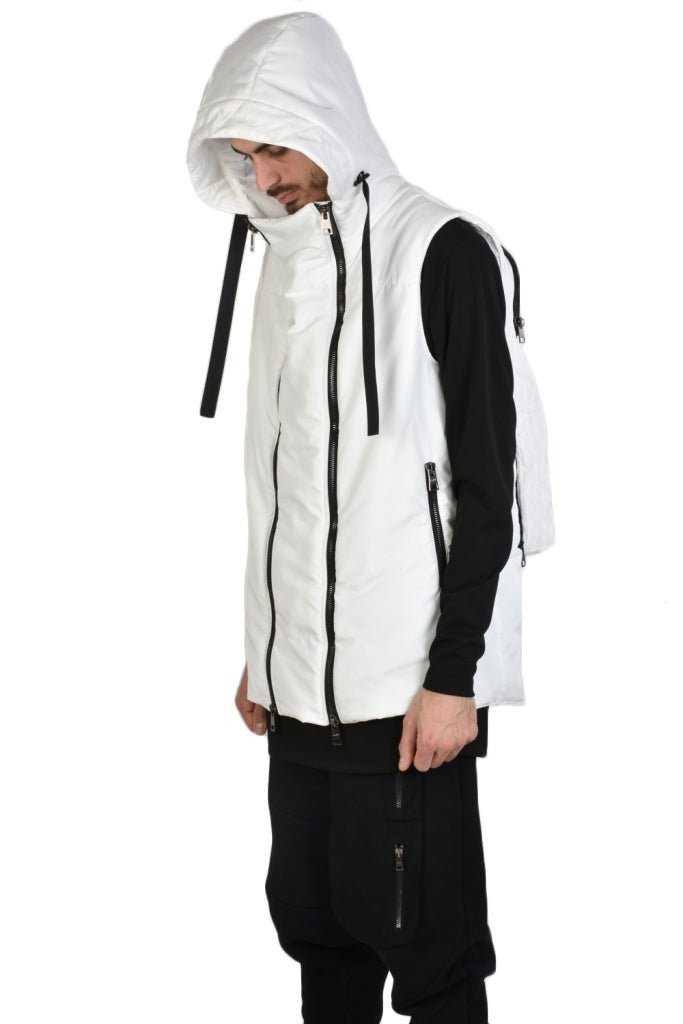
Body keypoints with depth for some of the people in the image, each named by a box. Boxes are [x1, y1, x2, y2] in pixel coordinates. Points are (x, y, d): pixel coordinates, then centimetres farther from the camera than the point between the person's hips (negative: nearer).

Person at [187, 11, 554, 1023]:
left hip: (409, 682, -7)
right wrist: (263, 654, 18)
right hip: (302, 680, 7)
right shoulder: (285, 265, 14)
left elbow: (486, 483, -12)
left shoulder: (443, 253, -8)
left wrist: (454, 674, -16)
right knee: (317, 931, 12)